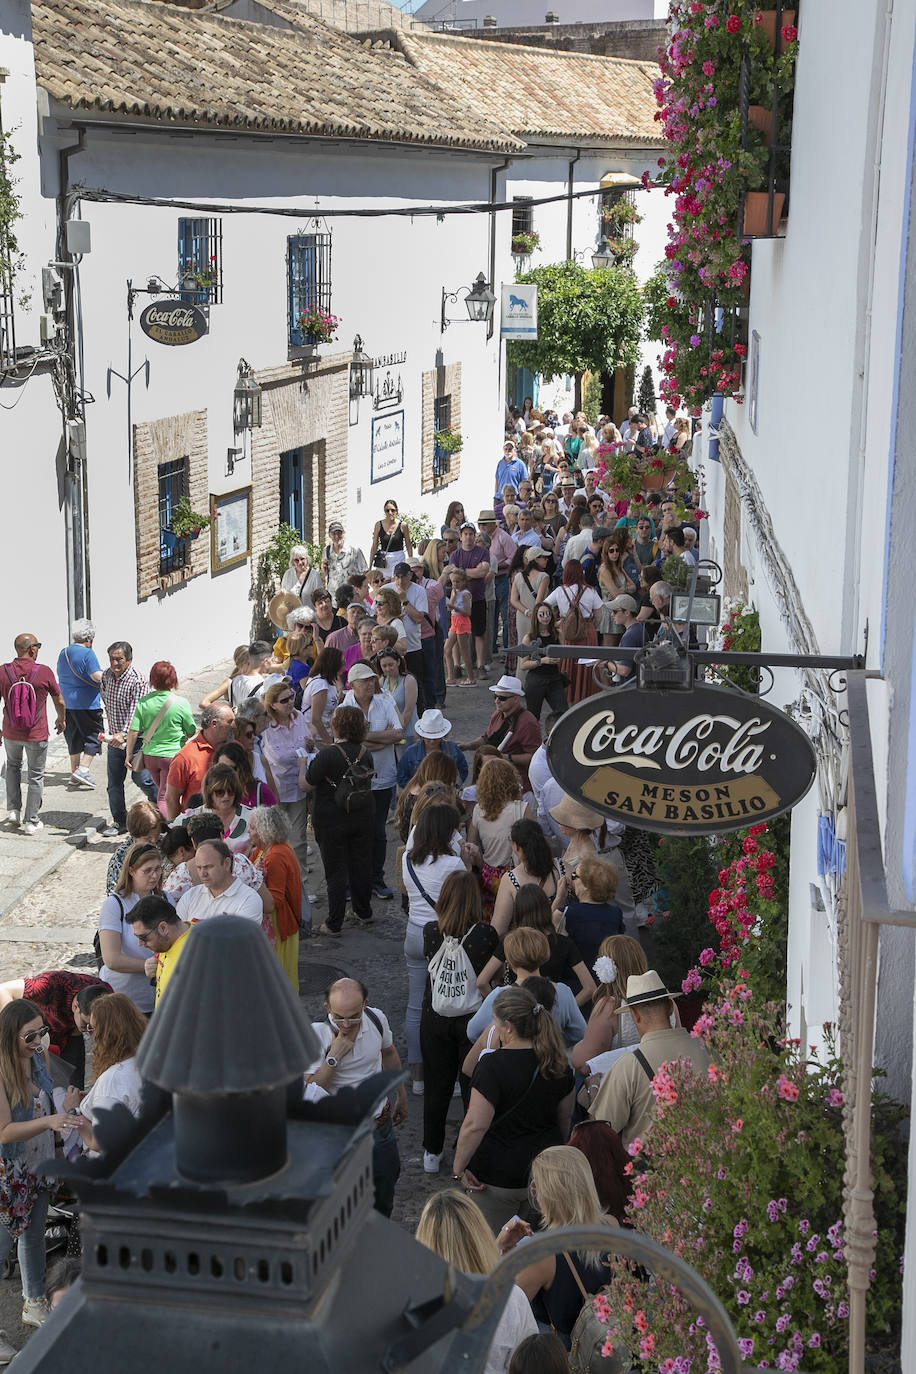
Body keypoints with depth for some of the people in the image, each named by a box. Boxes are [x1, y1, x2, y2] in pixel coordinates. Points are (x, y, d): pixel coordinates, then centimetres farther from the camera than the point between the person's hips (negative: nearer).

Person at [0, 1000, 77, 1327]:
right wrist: (48, 1121, -39)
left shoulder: (39, 1057, -5)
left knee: (34, 1237, 21)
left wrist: (65, 1109, -9)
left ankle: (34, 1306, 37)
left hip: (37, 1166, 7)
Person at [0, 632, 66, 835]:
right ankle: (31, 822, 14)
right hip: (37, 735, -2)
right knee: (36, 777, 11)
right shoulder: (44, 672, -13)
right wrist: (61, 720, 19)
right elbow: (59, 701, -1)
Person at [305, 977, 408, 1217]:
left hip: (380, 1126, 4)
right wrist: (334, 1056, -32)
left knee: (382, 1204, 18)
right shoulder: (317, 1034, -21)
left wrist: (401, 1094, 22)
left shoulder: (376, 1018, -10)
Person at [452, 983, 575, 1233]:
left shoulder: (493, 1065, -19)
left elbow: (475, 1125, -22)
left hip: (498, 1177, -6)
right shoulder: (557, 1062, 1)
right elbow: (565, 1117, 14)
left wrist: (459, 1169, -12)